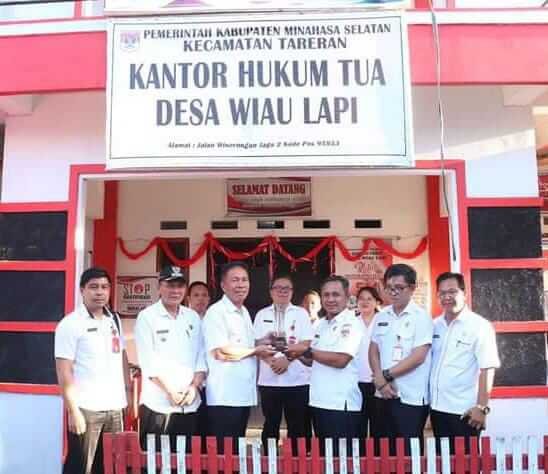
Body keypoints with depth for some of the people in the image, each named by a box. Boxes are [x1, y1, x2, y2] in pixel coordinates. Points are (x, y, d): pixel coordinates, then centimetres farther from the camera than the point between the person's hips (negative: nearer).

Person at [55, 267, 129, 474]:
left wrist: (128, 392, 9)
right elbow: (64, 371, -11)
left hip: (115, 407, 6)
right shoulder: (70, 324, -8)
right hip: (87, 409, -5)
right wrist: (73, 410, -15)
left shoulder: (114, 319, 10)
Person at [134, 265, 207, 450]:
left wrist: (194, 386, -6)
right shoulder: (147, 317, -3)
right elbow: (148, 360, -9)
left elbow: (202, 356, 8)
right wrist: (170, 391, -14)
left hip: (190, 404, 4)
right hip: (158, 405, -4)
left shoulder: (193, 317, 10)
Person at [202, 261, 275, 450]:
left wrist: (262, 343, 8)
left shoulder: (244, 312, 15)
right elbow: (221, 352, -19)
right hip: (224, 397, -8)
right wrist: (256, 351, -11)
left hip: (243, 394, 9)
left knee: (237, 449, 16)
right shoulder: (215, 312, -12)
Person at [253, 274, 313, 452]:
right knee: (271, 425, 9)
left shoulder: (301, 313, 5)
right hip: (268, 379, 1)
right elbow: (257, 344, 3)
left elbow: (306, 344, -2)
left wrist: (286, 359, -15)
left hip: (296, 380, -1)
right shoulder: (262, 315, 8)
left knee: (298, 426, 4)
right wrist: (272, 361, -13)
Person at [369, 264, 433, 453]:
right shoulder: (381, 316, 8)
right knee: (387, 450, 14)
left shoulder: (421, 317, -9)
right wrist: (380, 380, -6)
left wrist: (387, 375, -12)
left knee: (409, 451, 2)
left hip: (411, 396, -5)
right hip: (385, 394, 5)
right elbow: (373, 351, 10)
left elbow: (418, 356, -16)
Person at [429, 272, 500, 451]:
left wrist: (481, 407, -17)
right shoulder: (434, 325, 7)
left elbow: (487, 369, -13)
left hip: (464, 411, -5)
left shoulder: (480, 326, -9)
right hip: (437, 407, 5)